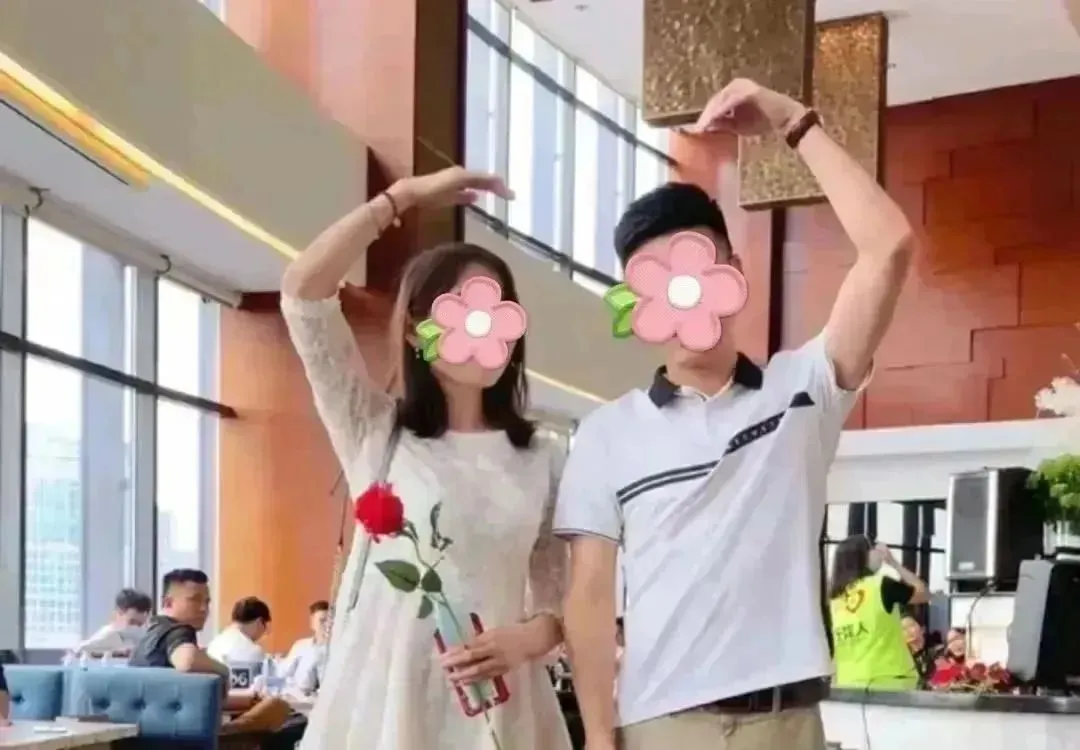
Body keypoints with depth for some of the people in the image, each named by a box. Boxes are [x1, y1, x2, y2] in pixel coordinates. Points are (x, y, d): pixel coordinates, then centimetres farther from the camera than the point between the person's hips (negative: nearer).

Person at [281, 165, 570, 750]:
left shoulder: (539, 460, 12)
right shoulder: (376, 432, 5)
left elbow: (560, 594, 12)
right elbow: (302, 291, -5)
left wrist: (526, 638, -11)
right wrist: (404, 195, -2)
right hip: (385, 697, -2)